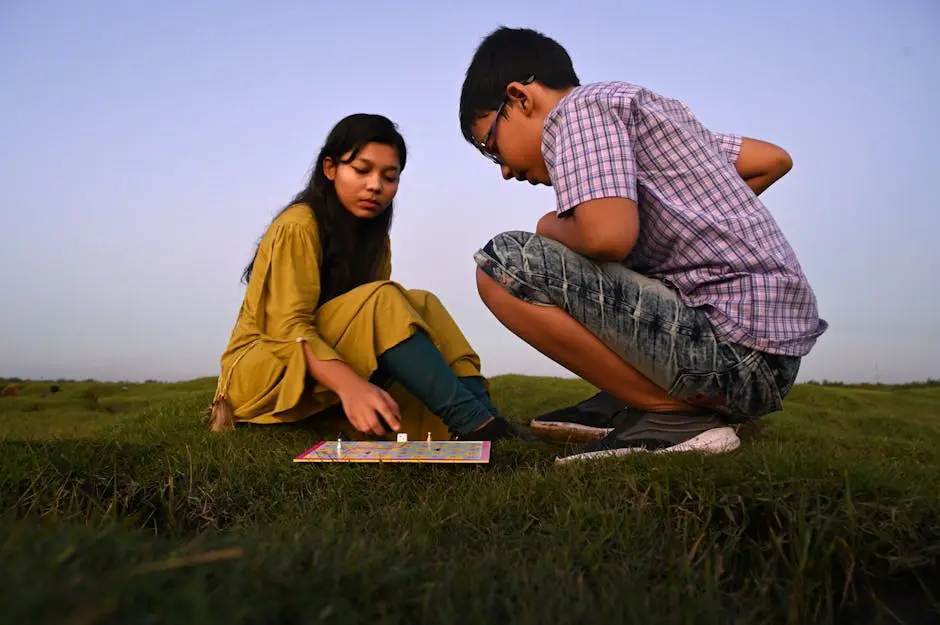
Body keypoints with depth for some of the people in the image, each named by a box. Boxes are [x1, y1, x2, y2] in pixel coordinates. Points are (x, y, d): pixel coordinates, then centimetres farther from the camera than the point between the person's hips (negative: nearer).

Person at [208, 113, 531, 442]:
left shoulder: (375, 238, 7)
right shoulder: (298, 226, -15)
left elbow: (373, 318, -5)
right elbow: (289, 327, -25)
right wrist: (350, 385, -42)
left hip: (324, 388, 6)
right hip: (259, 375, -6)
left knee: (419, 305, -13)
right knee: (380, 301, -28)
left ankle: (481, 415, -28)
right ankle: (476, 424, -35)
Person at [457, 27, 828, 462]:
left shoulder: (579, 108, -6)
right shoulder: (650, 106, 19)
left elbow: (608, 236, -23)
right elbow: (774, 160, 24)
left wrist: (551, 228, -2)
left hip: (737, 349, -10)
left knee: (503, 264, -14)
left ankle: (676, 414, -8)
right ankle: (623, 406, 12)